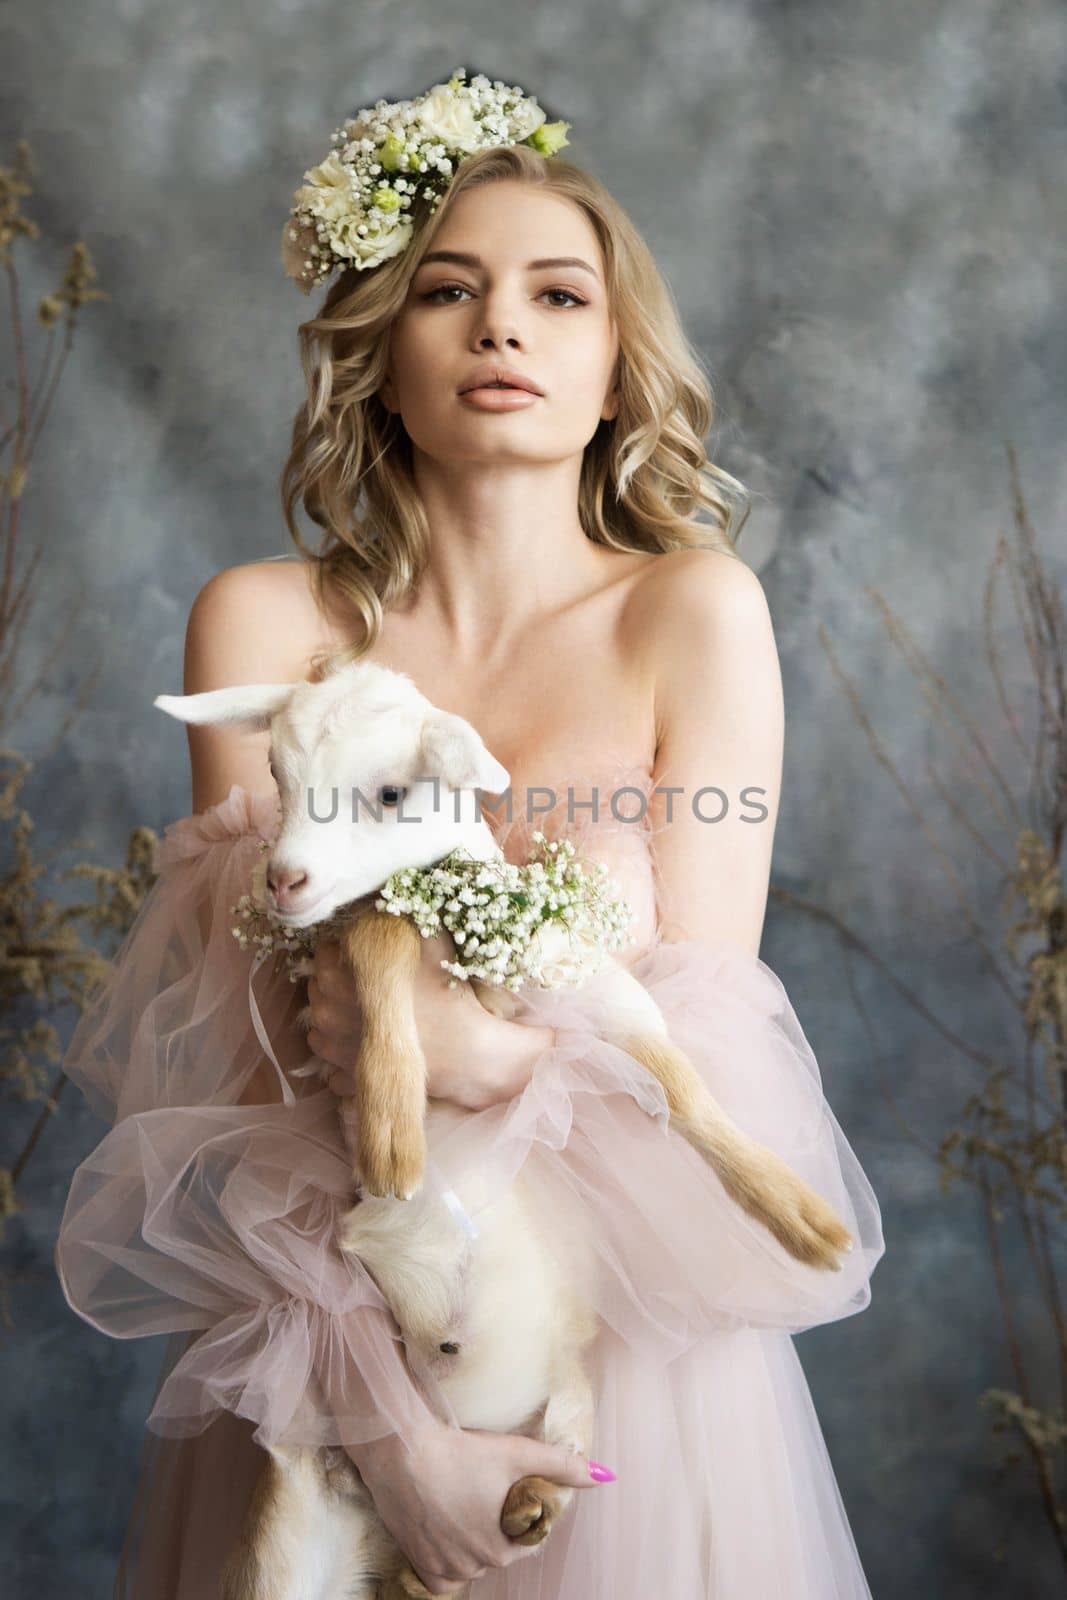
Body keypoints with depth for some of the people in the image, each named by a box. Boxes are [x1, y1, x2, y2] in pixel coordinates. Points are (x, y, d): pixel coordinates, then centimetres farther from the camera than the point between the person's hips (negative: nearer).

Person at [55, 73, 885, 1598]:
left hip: (633, 1327, 0)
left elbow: (706, 1038, -9)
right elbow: (261, 1050, -11)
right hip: (333, 1334, 1)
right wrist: (390, 1419, -19)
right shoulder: (262, 623, -7)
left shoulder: (695, 611, -8)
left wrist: (472, 1049, -28)